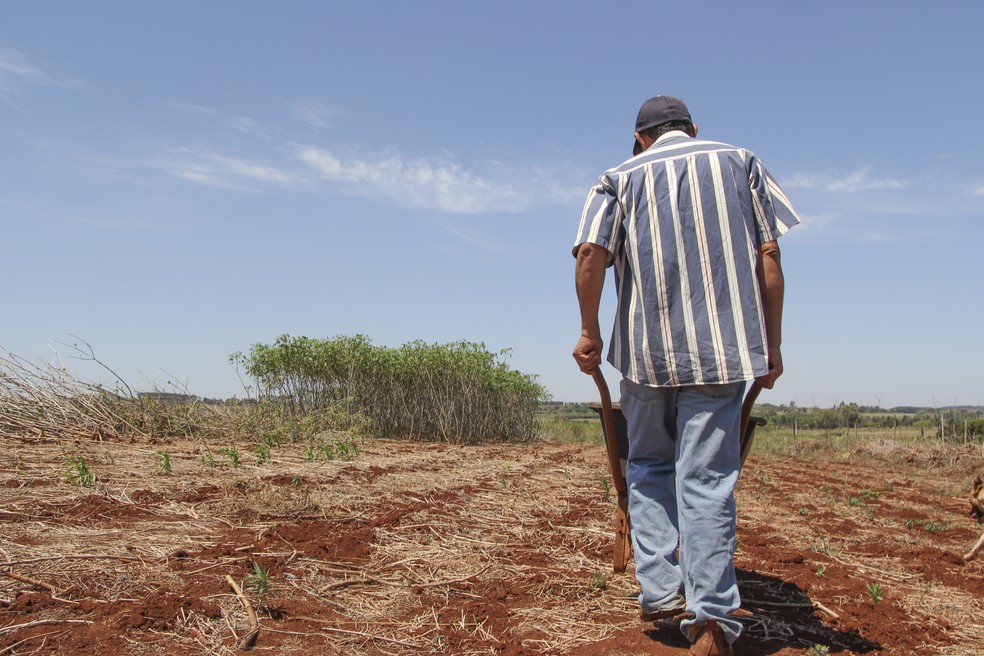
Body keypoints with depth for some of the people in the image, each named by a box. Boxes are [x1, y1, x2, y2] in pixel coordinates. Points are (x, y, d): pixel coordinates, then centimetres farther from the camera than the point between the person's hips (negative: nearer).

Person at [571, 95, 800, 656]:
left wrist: (590, 331, 4)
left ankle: (660, 588, 10)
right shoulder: (740, 161, 14)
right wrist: (772, 345, 7)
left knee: (649, 466, 16)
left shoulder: (622, 177, 11)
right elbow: (769, 257, 5)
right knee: (708, 477, 0)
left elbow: (590, 255, -6)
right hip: (725, 346, 0)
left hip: (646, 348, 0)